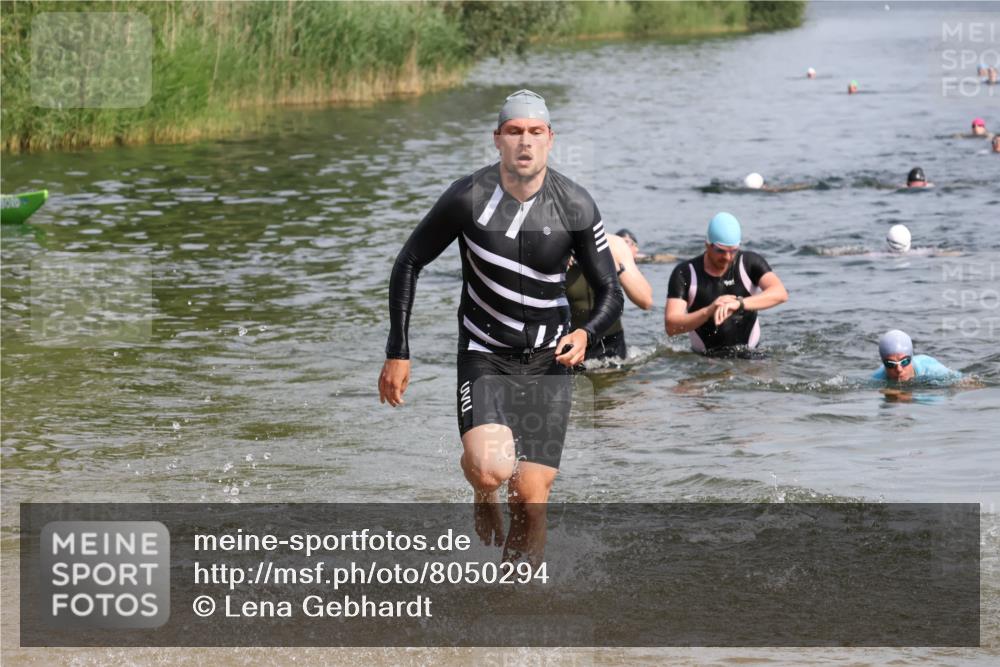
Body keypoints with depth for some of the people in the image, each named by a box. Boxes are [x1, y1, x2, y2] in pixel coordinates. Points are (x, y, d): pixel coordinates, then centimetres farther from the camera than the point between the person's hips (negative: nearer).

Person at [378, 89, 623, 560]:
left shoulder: (575, 207, -9)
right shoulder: (468, 198, -11)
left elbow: (610, 294, -1)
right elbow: (409, 263, 1)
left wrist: (586, 333, -24)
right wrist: (398, 353, -2)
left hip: (548, 362, 1)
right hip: (484, 356, -1)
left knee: (531, 499, -5)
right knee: (491, 468, -25)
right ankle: (483, 495, 14)